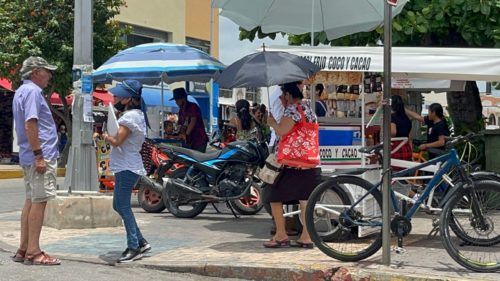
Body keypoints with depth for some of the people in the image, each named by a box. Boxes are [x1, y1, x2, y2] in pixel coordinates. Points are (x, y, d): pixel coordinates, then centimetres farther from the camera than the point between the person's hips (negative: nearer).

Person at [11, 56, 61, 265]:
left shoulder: (21, 91, 20)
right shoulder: (32, 91, -12)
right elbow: (30, 124, -21)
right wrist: (39, 155, -22)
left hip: (28, 156, 10)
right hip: (41, 155, -10)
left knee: (31, 201, 12)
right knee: (39, 201, -8)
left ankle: (24, 249, 16)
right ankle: (33, 252, -7)